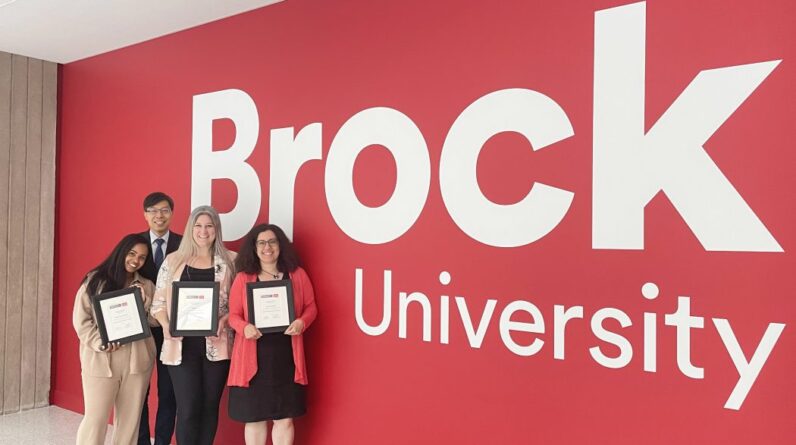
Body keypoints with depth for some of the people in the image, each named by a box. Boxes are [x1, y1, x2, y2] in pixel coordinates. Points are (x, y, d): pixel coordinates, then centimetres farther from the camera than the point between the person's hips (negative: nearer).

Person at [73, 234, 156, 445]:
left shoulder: (147, 286, 11)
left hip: (137, 360, 3)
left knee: (130, 418, 9)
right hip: (100, 359, -3)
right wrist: (100, 343, -14)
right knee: (95, 418, 1)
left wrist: (143, 299, -10)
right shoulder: (95, 280, 3)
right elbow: (81, 319, -2)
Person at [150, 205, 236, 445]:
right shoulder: (173, 260, 6)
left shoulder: (230, 261, 3)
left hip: (217, 345, 0)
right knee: (188, 409, 0)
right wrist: (166, 325, -11)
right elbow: (159, 301, 6)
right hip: (182, 345, 0)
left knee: (209, 407, 10)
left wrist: (225, 319, -13)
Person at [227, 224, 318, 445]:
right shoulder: (243, 278, 2)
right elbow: (233, 314, 4)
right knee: (253, 416, 9)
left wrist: (302, 322, -12)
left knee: (285, 417, 6)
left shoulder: (297, 275, 4)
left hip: (286, 355, 1)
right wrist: (244, 327, -17)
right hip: (253, 356, 0)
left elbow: (311, 307, 8)